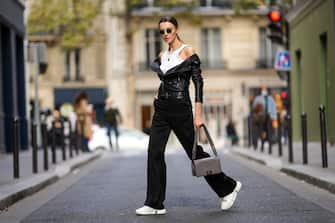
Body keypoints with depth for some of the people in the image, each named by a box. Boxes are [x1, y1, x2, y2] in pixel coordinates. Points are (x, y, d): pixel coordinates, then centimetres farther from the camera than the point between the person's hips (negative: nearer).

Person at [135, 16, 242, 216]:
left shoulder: (188, 52, -8)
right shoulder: (162, 56, 10)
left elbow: (199, 83, -12)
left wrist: (198, 115, -18)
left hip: (180, 109, -6)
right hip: (161, 109, 6)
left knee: (194, 152, 2)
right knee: (155, 154, -2)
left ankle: (228, 187, 20)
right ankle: (155, 204, 3)